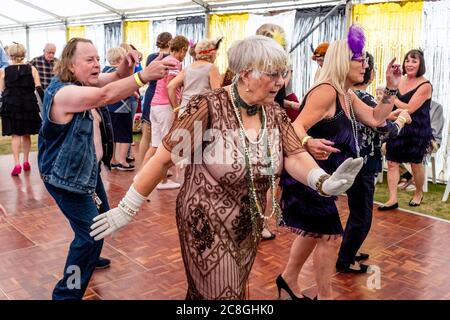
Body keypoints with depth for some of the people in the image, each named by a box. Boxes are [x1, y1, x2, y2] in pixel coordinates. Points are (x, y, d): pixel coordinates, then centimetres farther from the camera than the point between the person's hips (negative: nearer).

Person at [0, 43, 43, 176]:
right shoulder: (31, 69, 1)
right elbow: (39, 88, -4)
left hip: (11, 105, -1)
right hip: (29, 105, 1)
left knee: (15, 135, 3)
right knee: (26, 134, 15)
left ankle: (17, 163, -9)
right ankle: (26, 161, 21)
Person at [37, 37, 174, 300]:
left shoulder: (84, 82, 3)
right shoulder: (63, 91, -27)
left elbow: (115, 77, -2)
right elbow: (106, 95, -41)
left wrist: (127, 66, -26)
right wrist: (144, 75, -51)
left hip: (88, 168, 10)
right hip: (66, 176, -10)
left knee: (101, 219, 25)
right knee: (91, 232, -12)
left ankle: (87, 257, 50)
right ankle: (66, 293, 1)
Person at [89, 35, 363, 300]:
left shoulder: (275, 113, -3)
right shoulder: (209, 107, -21)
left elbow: (295, 156, -12)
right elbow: (163, 159, -19)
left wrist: (325, 182, -33)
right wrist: (126, 210, -16)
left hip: (249, 226, 7)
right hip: (207, 225, -6)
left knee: (237, 290, 24)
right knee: (218, 293, 7)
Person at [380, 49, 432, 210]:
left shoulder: (425, 85, -13)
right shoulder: (400, 80, 5)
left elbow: (409, 108, -21)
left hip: (417, 130, -5)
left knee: (416, 164, 10)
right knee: (392, 162, -2)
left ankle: (418, 193, 34)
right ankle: (393, 199, 3)